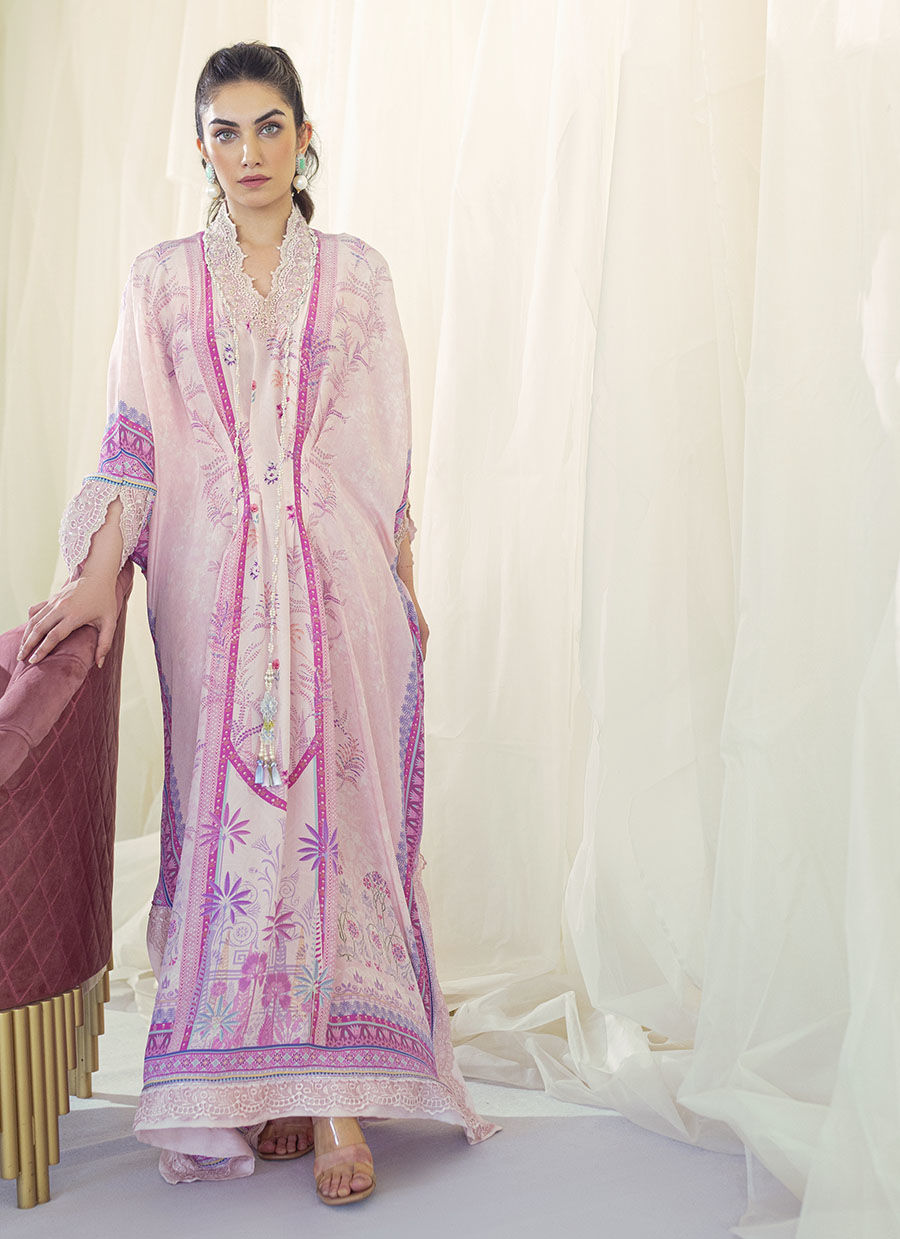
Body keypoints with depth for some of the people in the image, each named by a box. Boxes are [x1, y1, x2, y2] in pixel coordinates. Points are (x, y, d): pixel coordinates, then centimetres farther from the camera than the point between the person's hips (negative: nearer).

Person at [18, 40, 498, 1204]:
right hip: (213, 584, 1)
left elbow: (388, 453, 9)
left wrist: (405, 584, 5)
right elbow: (133, 442, 2)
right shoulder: (162, 278, 9)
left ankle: (332, 1087, 0)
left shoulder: (355, 272, 9)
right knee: (229, 816, 0)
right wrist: (97, 579, -10)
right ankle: (250, 1083, 11)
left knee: (338, 814, -5)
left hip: (341, 583, 0)